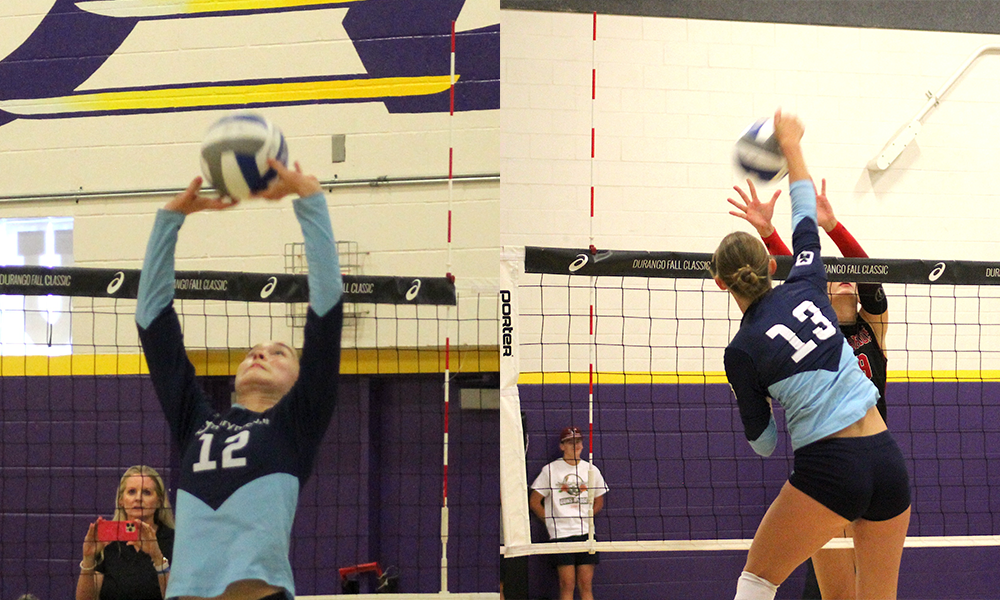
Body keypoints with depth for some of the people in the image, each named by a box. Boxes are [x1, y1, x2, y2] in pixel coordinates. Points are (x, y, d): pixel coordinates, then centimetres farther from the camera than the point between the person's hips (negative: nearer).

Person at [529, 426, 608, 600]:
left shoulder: (591, 470, 10)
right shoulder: (550, 470, 0)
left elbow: (599, 502, 21)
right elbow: (534, 502, 3)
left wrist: (584, 518, 8)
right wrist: (552, 521, 0)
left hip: (586, 533, 3)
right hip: (561, 534, -3)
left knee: (586, 584, 1)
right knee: (567, 584, -6)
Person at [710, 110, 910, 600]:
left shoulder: (743, 351, -3)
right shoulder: (805, 288, 7)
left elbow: (763, 443, 5)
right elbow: (806, 216, 25)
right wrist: (791, 144, 37)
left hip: (828, 469, -5)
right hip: (888, 461, 5)